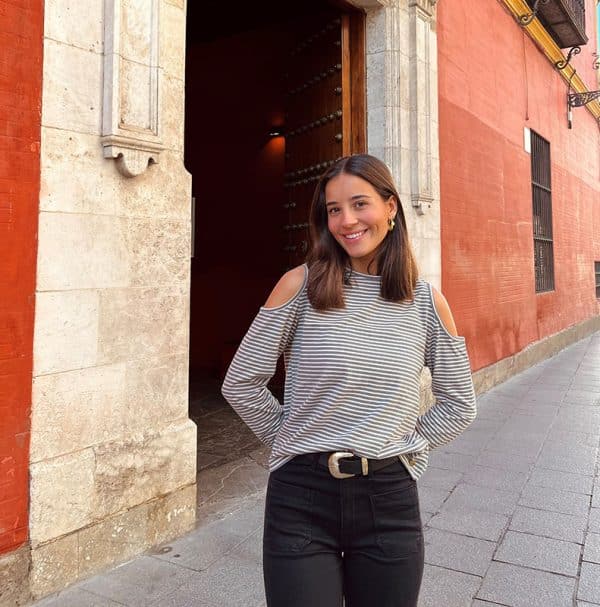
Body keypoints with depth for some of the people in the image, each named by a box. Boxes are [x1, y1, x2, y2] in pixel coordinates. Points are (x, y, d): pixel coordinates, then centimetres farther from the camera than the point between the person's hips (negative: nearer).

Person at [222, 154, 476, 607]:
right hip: (301, 498, -2)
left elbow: (459, 405, 10)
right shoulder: (301, 285, -7)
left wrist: (405, 448, 4)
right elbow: (241, 383, -2)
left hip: (390, 501, 3)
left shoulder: (427, 301, 0)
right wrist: (295, 442, 2)